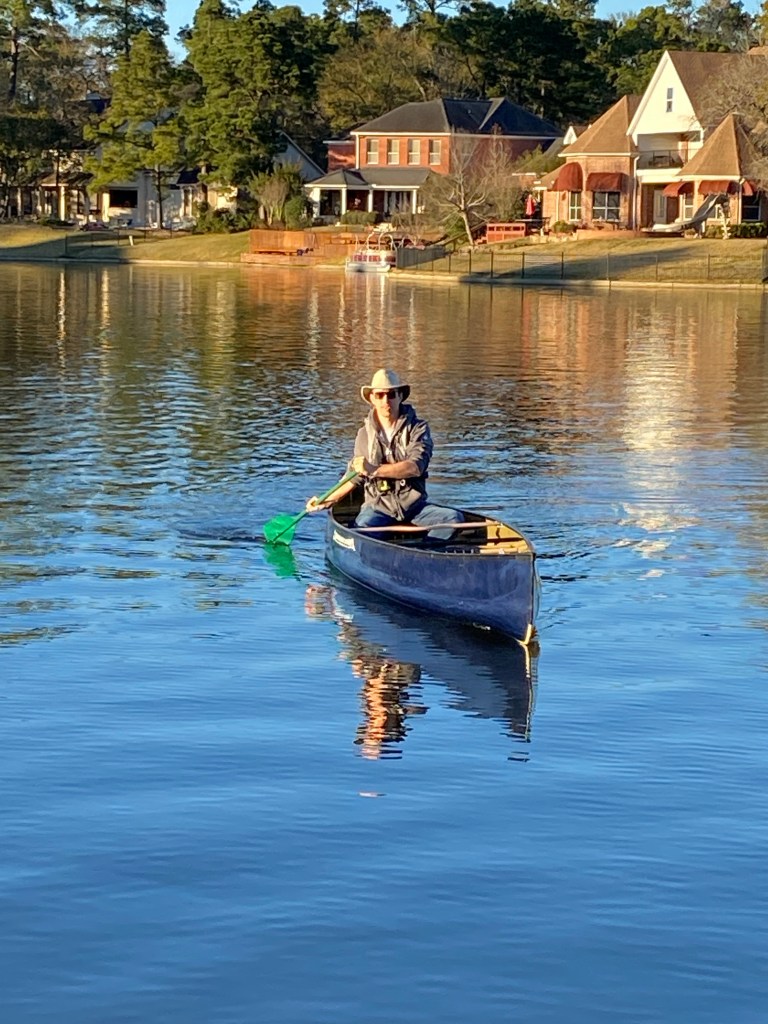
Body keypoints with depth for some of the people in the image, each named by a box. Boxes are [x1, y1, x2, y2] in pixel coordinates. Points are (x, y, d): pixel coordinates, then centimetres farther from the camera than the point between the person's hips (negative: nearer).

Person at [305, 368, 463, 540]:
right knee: (363, 526, -34)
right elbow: (355, 477, 22)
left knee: (453, 518, -26)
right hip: (378, 506, 0)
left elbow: (416, 467, -18)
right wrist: (328, 501, 19)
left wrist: (375, 470, -26)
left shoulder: (417, 428, -1)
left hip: (414, 504, 0)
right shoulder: (365, 434, 8)